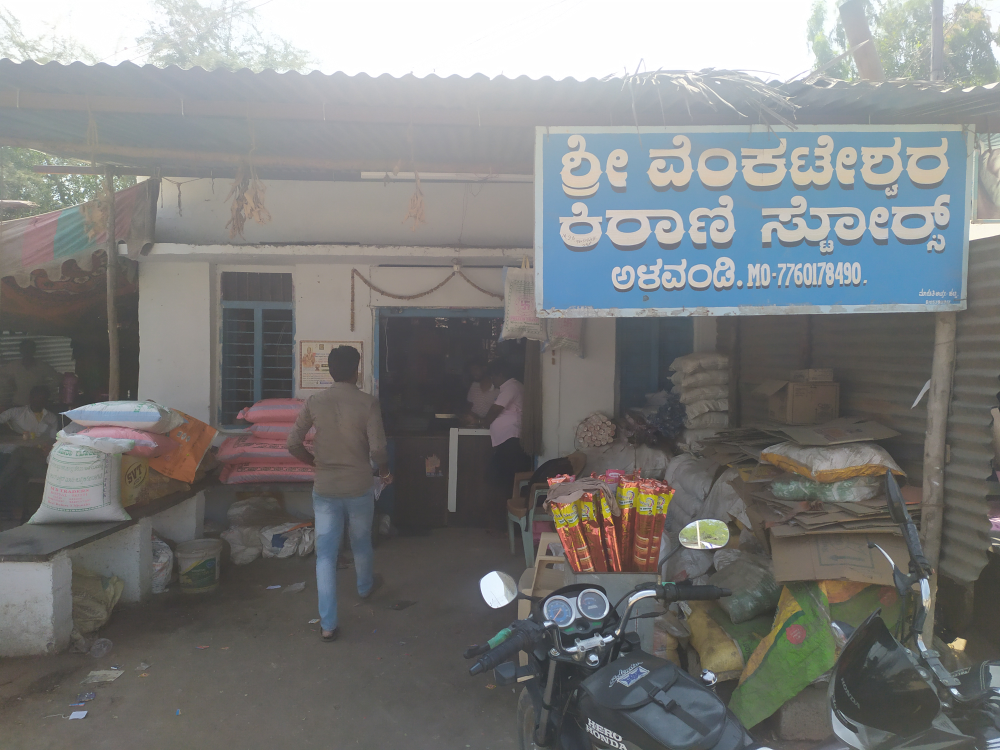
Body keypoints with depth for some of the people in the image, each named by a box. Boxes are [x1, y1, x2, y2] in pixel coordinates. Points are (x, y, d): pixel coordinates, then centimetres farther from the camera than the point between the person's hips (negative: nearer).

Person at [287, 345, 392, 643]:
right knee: (361, 543, 23)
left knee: (325, 553, 4)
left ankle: (327, 624, 3)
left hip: (324, 489, 1)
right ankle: (365, 586, 50)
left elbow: (293, 444, -2)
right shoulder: (368, 402, -12)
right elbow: (378, 450, -17)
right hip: (359, 487, -1)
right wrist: (384, 469, 5)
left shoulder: (314, 402, -3)